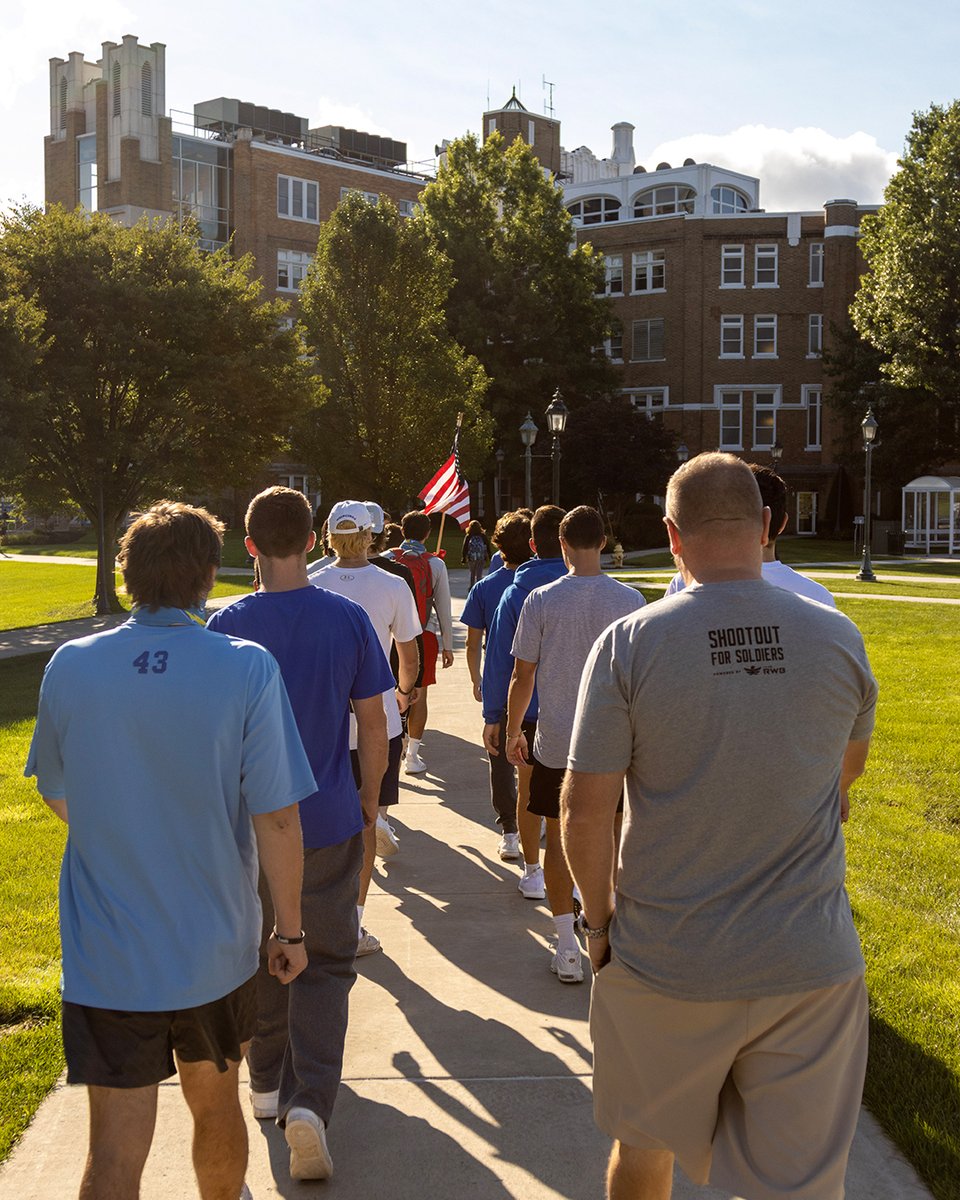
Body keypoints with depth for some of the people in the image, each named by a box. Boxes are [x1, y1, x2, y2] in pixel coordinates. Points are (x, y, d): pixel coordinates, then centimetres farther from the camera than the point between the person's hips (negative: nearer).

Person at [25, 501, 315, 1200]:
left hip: (105, 957, 0)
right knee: (216, 1106, 24)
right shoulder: (247, 671, -15)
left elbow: (58, 797, 7)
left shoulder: (70, 668, -8)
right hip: (216, 950, 0)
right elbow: (277, 819, -14)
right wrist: (290, 929, 0)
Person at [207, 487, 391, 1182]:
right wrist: (369, 798, 12)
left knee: (259, 953, 19)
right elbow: (373, 724, -4)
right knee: (325, 964, 8)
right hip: (328, 824, -1)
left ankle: (267, 1082, 34)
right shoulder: (348, 620, -9)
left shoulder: (227, 625, -9)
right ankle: (308, 1100, -7)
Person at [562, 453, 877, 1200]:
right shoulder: (838, 639, -6)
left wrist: (598, 920, 4)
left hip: (664, 962, -1)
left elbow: (585, 811, -11)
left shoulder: (629, 644, -13)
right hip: (811, 965, 1)